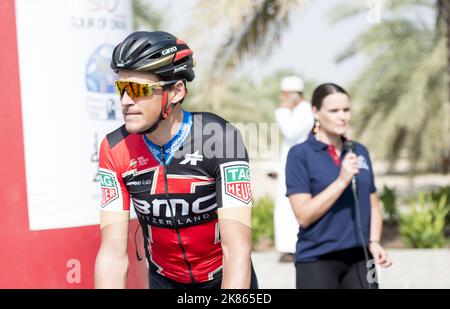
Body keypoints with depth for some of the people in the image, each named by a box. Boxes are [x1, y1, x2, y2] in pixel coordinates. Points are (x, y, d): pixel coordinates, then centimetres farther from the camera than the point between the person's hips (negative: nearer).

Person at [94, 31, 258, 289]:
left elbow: (237, 250, -30)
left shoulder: (220, 139, -24)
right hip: (164, 281, 2)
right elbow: (113, 253, -17)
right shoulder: (115, 150, -15)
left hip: (223, 278, -2)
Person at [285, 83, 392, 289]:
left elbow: (373, 206, 15)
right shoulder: (300, 154, -6)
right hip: (317, 260, -4)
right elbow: (303, 216, -13)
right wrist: (342, 181, -19)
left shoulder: (360, 152, 9)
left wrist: (374, 242, -2)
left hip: (360, 258, 4)